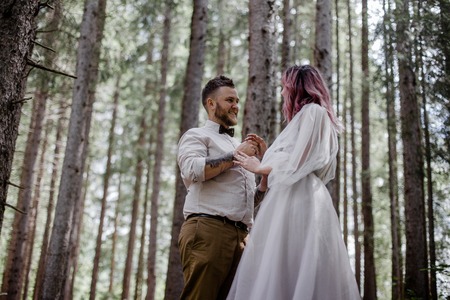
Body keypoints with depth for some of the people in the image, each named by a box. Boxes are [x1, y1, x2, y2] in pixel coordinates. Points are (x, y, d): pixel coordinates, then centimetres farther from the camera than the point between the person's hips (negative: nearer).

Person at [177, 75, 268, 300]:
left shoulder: (240, 146, 29)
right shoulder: (197, 136, 10)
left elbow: (253, 198, 29)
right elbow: (192, 171, -12)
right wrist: (236, 156, -3)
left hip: (240, 237, 7)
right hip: (207, 230, -6)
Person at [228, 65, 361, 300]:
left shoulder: (312, 111, 0)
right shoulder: (310, 114, 28)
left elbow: (296, 163, -11)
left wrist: (259, 168, 1)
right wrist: (266, 154, 27)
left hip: (297, 201, -9)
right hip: (295, 199, 9)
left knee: (281, 274, -14)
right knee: (299, 273, 2)